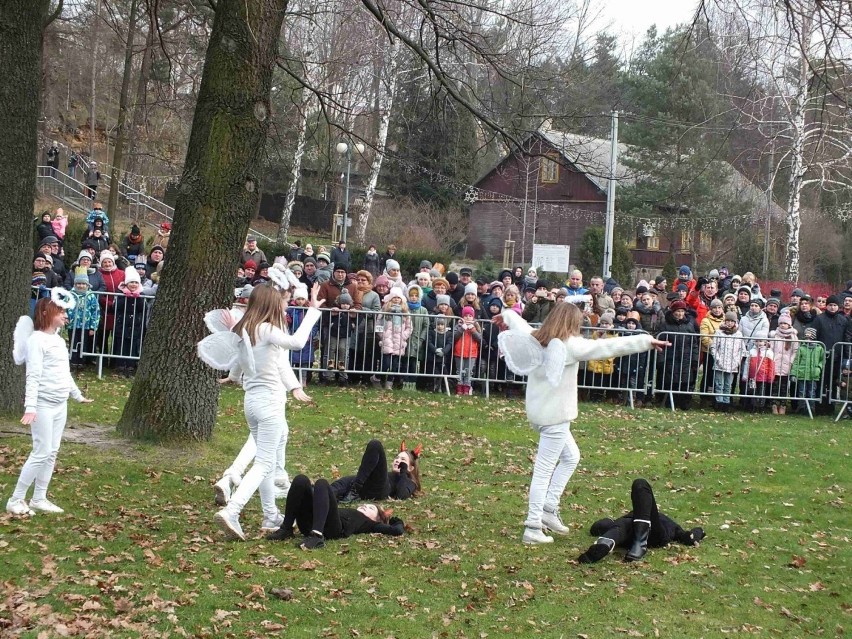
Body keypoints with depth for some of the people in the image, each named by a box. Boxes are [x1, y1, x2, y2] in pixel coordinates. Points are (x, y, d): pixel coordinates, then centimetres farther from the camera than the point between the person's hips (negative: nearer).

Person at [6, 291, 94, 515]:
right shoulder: (36, 340, -12)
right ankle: (16, 500, -1)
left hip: (60, 404, 8)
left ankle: (39, 499, 15)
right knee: (41, 452, -9)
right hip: (43, 404, -8)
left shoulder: (60, 341, 14)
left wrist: (78, 395, 32)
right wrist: (30, 407, -24)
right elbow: (33, 376, -18)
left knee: (52, 452, 8)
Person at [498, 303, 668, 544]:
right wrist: (647, 341, -13)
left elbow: (518, 324, 26)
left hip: (539, 412, 9)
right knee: (544, 471, -4)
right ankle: (533, 528, 0)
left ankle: (549, 507, 21)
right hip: (555, 416, -9)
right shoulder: (569, 346, -16)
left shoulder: (535, 340, 5)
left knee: (571, 457, 23)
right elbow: (609, 346, -17)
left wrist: (507, 315, 49)